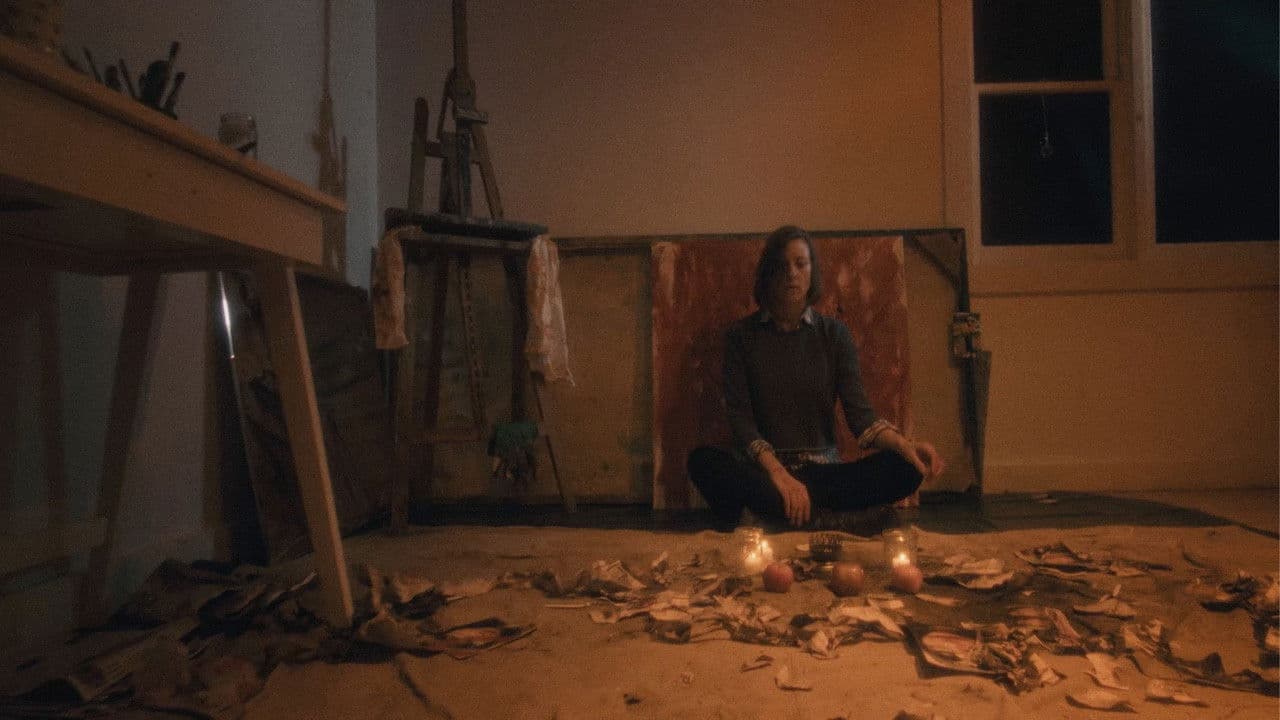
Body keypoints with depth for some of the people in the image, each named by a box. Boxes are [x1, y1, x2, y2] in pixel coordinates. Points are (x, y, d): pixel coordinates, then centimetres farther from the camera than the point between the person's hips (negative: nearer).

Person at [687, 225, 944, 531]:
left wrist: (904, 443, -26)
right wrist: (777, 472, -24)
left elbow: (858, 412, -4)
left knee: (904, 470, -25)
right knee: (703, 461, -33)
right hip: (761, 468, -2)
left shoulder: (834, 333, 6)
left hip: (822, 468, 2)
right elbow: (740, 417, -7)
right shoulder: (742, 334, 2)